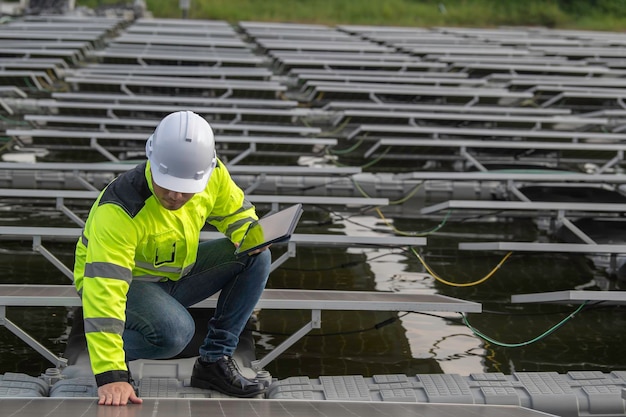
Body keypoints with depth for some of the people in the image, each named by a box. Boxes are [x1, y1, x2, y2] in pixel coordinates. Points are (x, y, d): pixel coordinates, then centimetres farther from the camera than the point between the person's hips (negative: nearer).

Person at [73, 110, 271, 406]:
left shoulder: (212, 174, -17)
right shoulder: (120, 210, -35)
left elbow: (235, 210, 6)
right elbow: (104, 291, -41)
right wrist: (111, 375, -47)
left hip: (175, 271, 7)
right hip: (126, 281, -7)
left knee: (257, 258, -10)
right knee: (175, 331, -36)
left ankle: (215, 360, -3)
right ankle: (111, 353, -3)